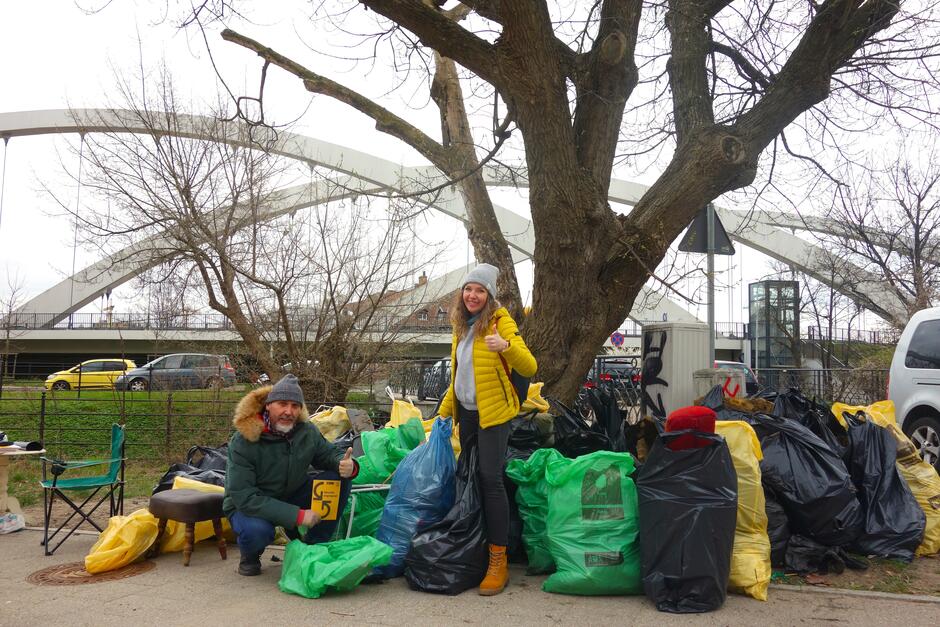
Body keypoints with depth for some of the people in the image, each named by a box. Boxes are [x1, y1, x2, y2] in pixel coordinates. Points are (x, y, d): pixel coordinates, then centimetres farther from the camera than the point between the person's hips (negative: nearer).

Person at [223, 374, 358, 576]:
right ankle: (250, 556, 0)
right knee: (257, 530, -39)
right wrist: (297, 515, -35)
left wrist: (347, 465, -23)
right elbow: (243, 497, -30)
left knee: (338, 478, -15)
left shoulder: (307, 431, -10)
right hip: (248, 507, -5)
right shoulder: (243, 441, -26)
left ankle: (313, 547, -1)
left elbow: (330, 453, 6)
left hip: (292, 496, 5)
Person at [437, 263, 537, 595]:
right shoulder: (462, 326, 11)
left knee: (490, 478, -10)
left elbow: (529, 368, -20)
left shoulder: (500, 321, -10)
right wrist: (444, 410, 23)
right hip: (466, 412, 7)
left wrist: (506, 346, -37)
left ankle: (498, 561, -3)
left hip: (493, 411, -7)